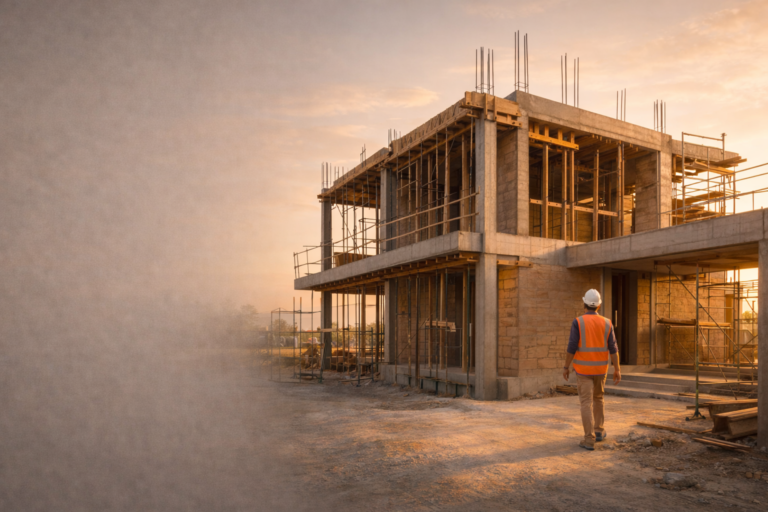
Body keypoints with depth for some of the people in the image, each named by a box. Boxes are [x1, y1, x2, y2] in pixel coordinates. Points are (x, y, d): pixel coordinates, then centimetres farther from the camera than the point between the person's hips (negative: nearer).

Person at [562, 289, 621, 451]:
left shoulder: (578, 322, -13)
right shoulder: (606, 323, -2)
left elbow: (572, 348, -14)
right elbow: (613, 348, -5)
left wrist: (566, 367, -3)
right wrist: (617, 370, 0)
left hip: (583, 369, -3)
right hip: (600, 368, 4)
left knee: (586, 403, -1)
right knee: (598, 398, 25)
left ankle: (589, 440, -4)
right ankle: (599, 431, 31)